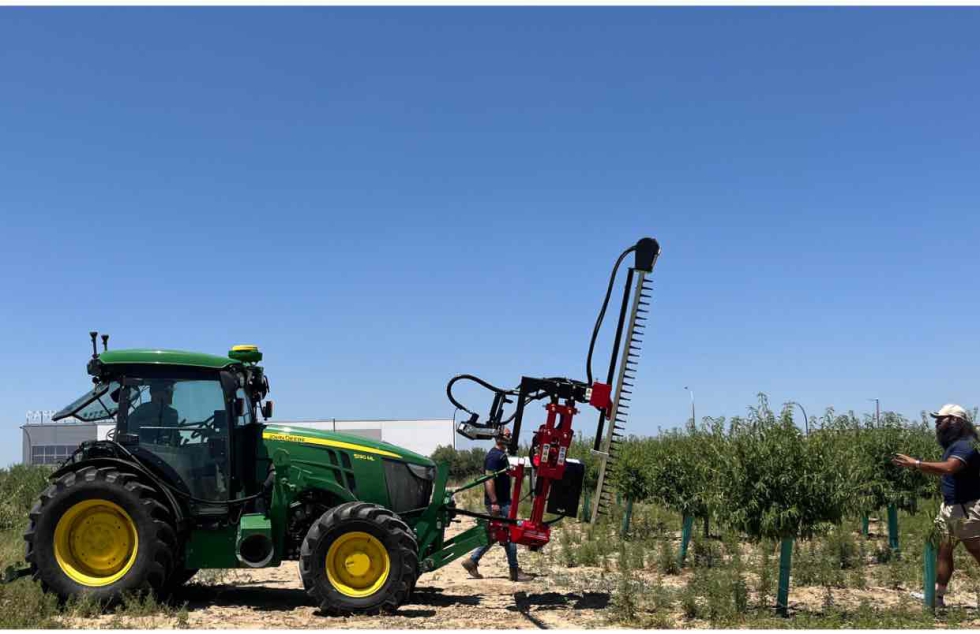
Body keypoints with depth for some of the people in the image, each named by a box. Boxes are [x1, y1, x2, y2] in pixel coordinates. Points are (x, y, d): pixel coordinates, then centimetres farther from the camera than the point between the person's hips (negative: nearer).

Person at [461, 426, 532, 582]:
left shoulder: (501, 454, 15)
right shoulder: (494, 455, -16)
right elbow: (489, 479, -22)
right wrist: (494, 502, -25)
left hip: (503, 501, 10)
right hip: (498, 503, -10)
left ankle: (472, 560, 17)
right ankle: (514, 571, 3)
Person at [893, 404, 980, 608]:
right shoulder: (952, 445, 14)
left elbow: (948, 468, -35)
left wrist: (916, 464, -33)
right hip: (950, 507, 10)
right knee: (944, 551, 10)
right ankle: (938, 596, 14)